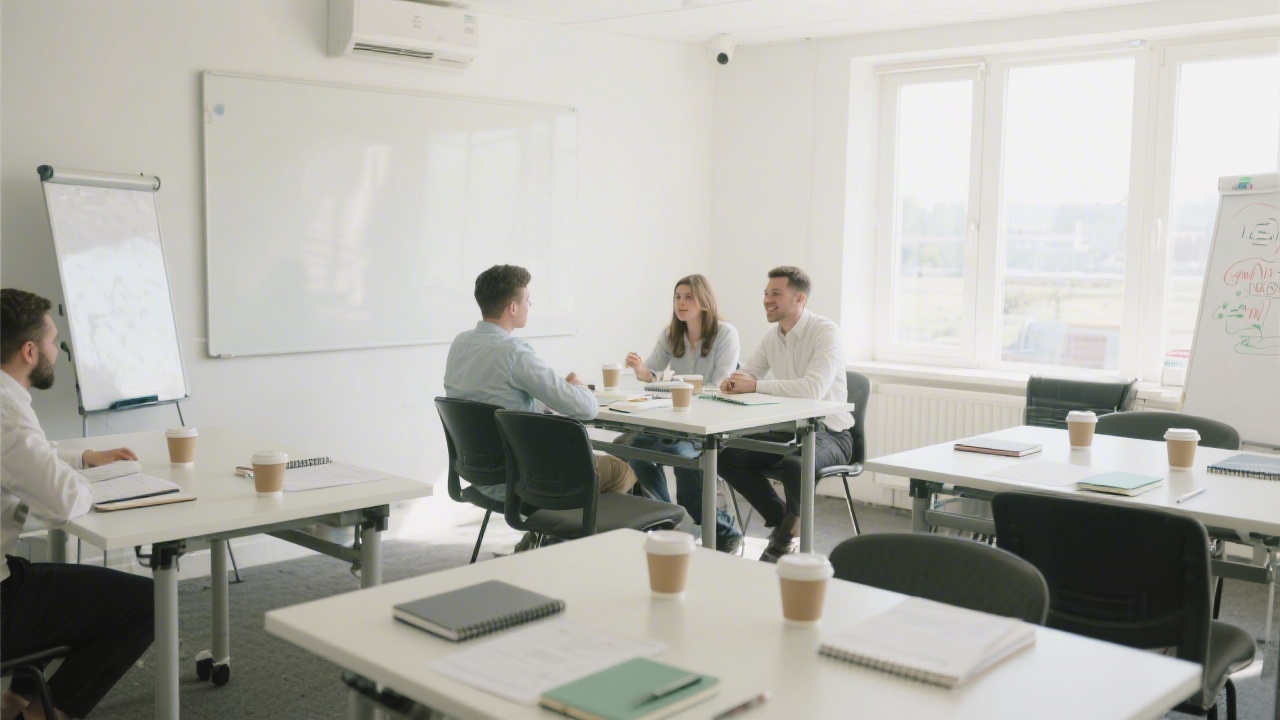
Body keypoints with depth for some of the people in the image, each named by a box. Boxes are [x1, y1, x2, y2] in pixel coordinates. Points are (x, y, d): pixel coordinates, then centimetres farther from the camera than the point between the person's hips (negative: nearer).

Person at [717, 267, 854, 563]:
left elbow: (813, 389, -30)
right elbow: (746, 375, 13)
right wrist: (731, 382, -13)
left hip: (827, 432, -7)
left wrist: (756, 385, -27)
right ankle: (783, 522, 4)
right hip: (786, 428, 7)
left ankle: (787, 530, -8)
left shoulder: (825, 332, -16)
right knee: (728, 457, -12)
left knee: (794, 460, -38)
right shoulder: (772, 337, 7)